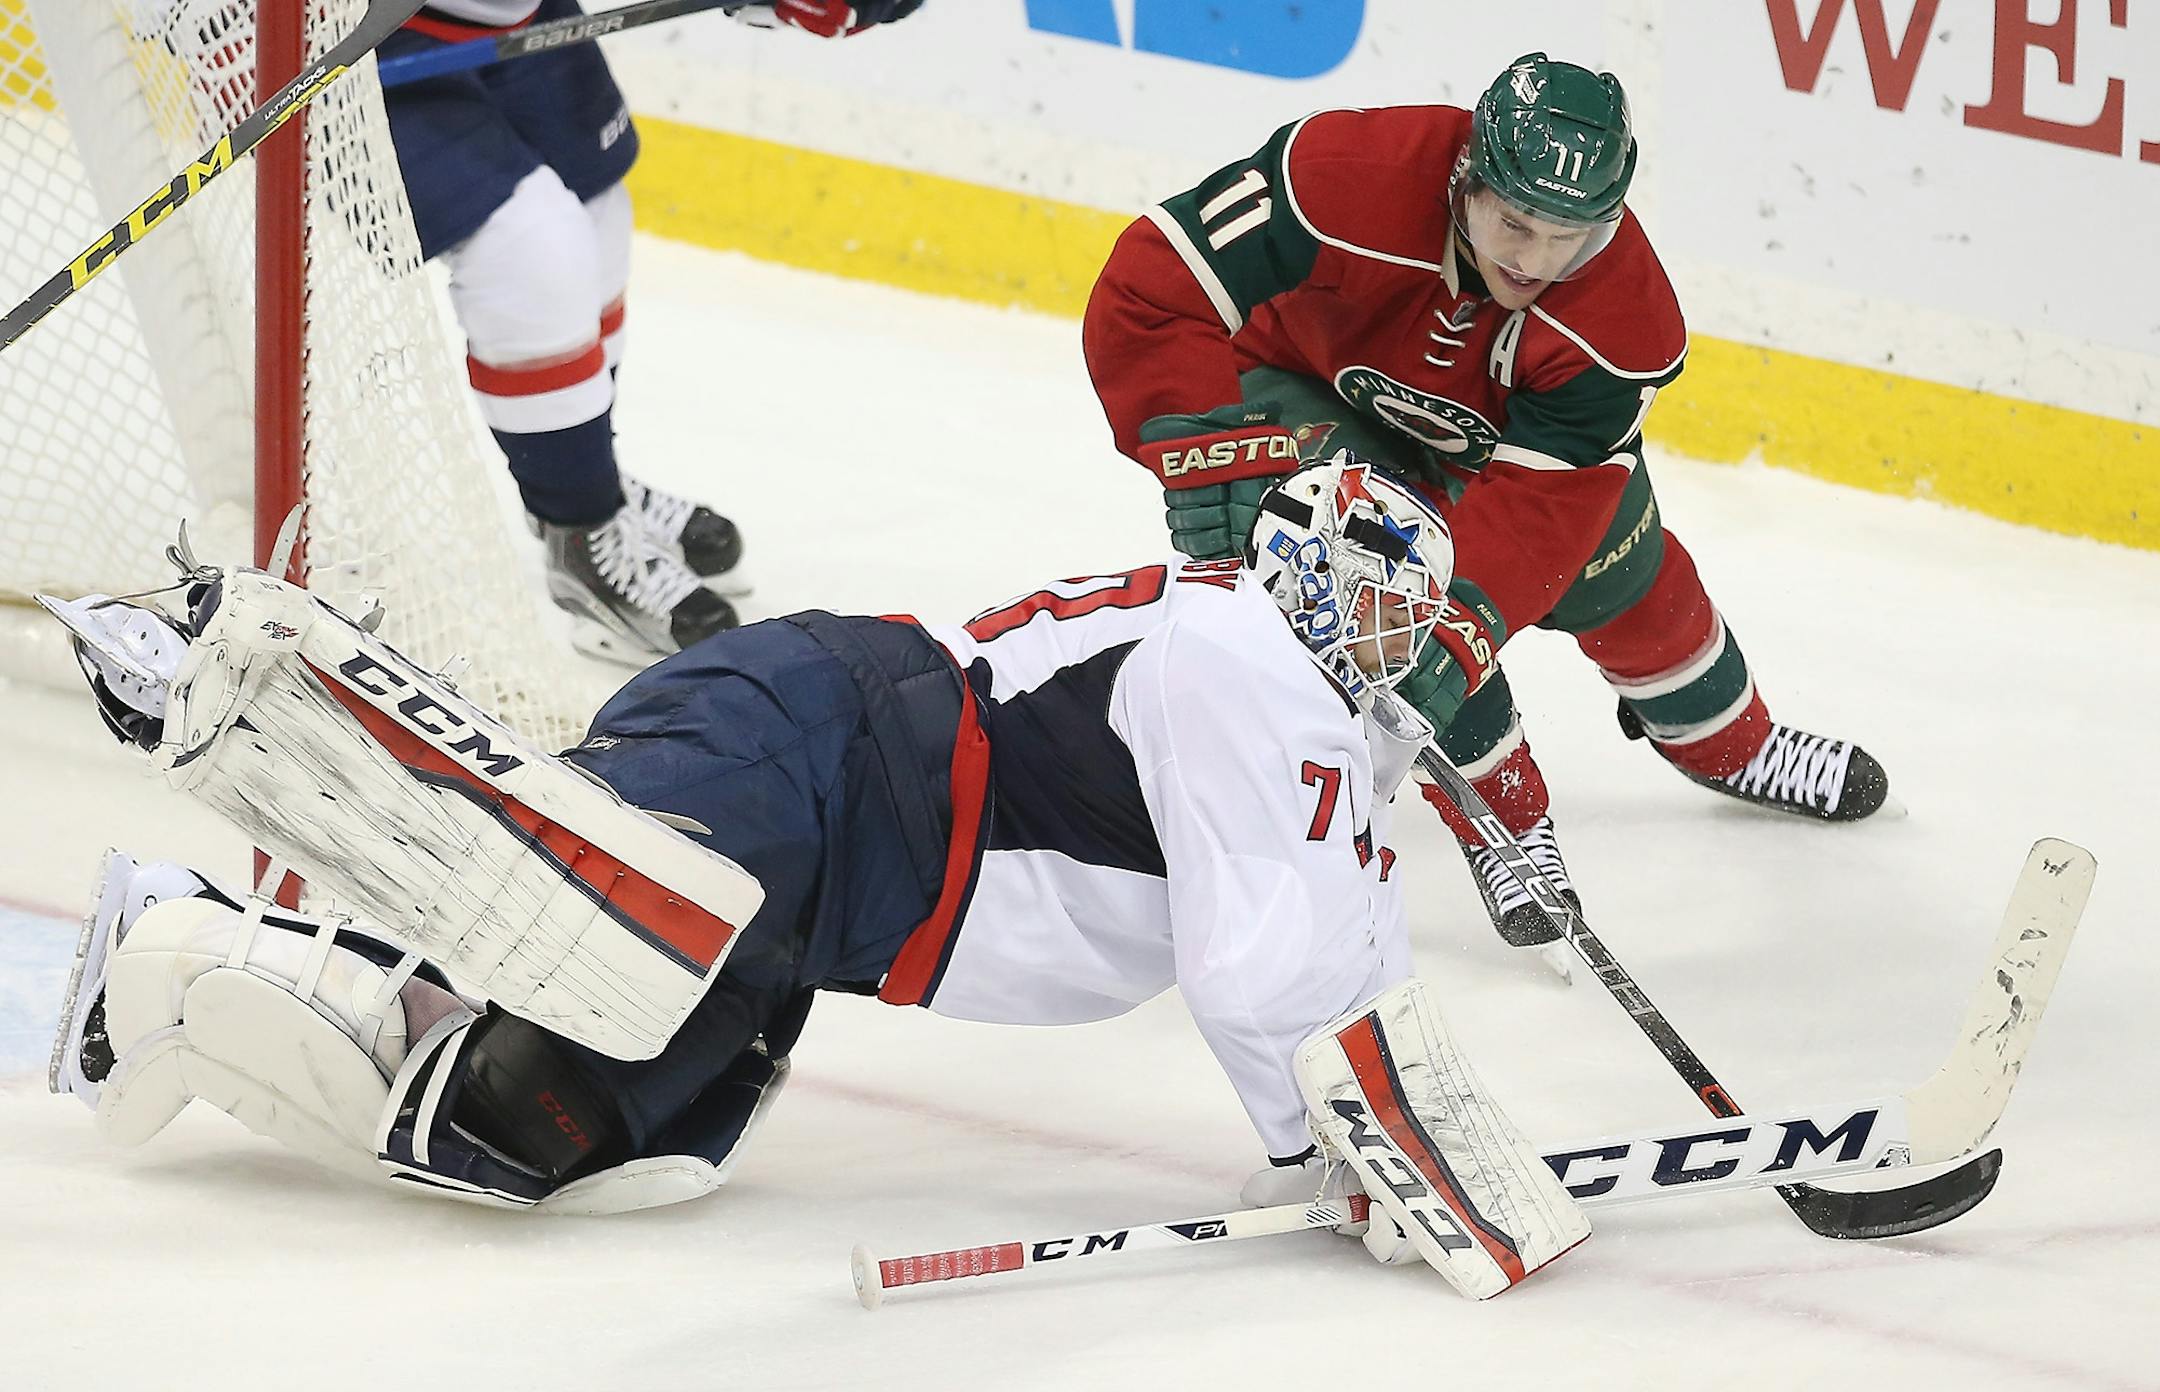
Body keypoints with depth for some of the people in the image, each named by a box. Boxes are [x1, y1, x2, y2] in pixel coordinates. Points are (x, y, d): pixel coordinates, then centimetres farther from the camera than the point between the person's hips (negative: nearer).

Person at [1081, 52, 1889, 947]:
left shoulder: (1623, 321, -34)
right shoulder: (1349, 181, -45)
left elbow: (1538, 501, -35)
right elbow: (1149, 292, -41)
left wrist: (1459, 632, -49)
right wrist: (1213, 456, -49)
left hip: (1487, 424, 3)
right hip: (1305, 389, -3)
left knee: (1621, 572, 13)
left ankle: (1728, 744, 45)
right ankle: (1504, 814, 0)